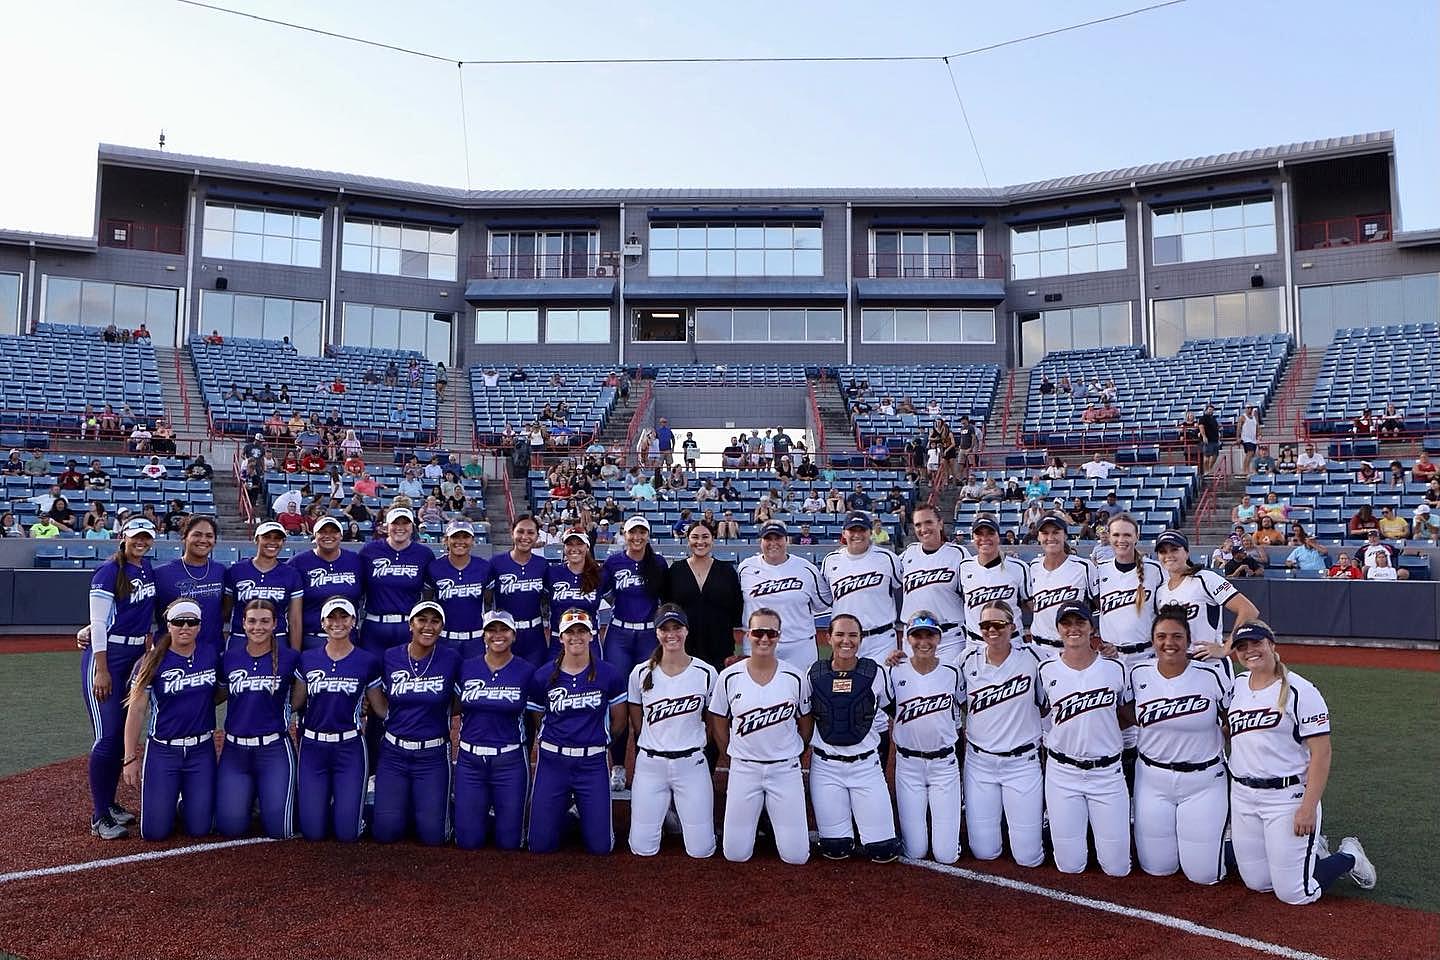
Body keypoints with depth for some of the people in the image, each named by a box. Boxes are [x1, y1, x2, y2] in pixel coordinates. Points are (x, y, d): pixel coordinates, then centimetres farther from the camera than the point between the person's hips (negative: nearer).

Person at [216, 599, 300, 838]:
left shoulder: (289, 657, -4)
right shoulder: (229, 658, 4)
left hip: (274, 748, -2)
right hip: (235, 748, 2)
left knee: (279, 829, -7)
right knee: (231, 826, -5)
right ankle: (249, 793, 27)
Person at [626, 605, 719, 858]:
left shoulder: (706, 673, -7)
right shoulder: (641, 673, -3)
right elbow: (636, 719, 10)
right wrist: (655, 745, 9)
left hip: (691, 763, -1)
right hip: (650, 764, 1)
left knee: (701, 849, -2)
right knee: (642, 848, 1)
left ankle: (679, 811, 28)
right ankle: (662, 811, 31)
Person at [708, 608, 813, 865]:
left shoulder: (795, 678, -6)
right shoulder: (730, 677, -7)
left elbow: (805, 725, 7)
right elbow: (718, 726, 5)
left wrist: (790, 754, 10)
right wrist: (737, 756, 8)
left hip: (786, 769, 0)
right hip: (743, 769, 0)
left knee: (796, 855, -1)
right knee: (735, 854, 2)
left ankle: (776, 817, 29)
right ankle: (755, 815, 32)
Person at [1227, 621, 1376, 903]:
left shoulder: (1300, 690, -12)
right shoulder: (1236, 685, 7)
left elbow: (1321, 753, -14)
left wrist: (1309, 807, -19)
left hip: (1287, 796, -6)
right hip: (1242, 795, 6)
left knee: (1293, 893, -1)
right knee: (1257, 883, 11)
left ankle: (1349, 856, 24)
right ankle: (1309, 849, 34)